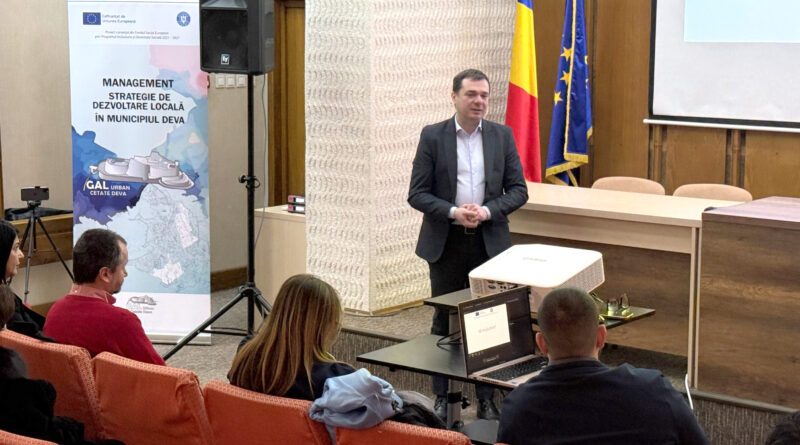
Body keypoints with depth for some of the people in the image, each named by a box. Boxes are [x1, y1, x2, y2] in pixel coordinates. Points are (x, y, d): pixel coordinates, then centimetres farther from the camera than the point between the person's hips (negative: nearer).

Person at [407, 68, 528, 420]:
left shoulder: (502, 136, 4)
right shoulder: (432, 136, -2)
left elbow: (518, 190, 3)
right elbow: (417, 194, -4)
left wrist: (487, 211, -13)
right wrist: (453, 212, -18)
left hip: (489, 242, 1)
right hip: (446, 243, -1)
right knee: (444, 322, 7)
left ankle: (486, 399, 16)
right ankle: (442, 398, 17)